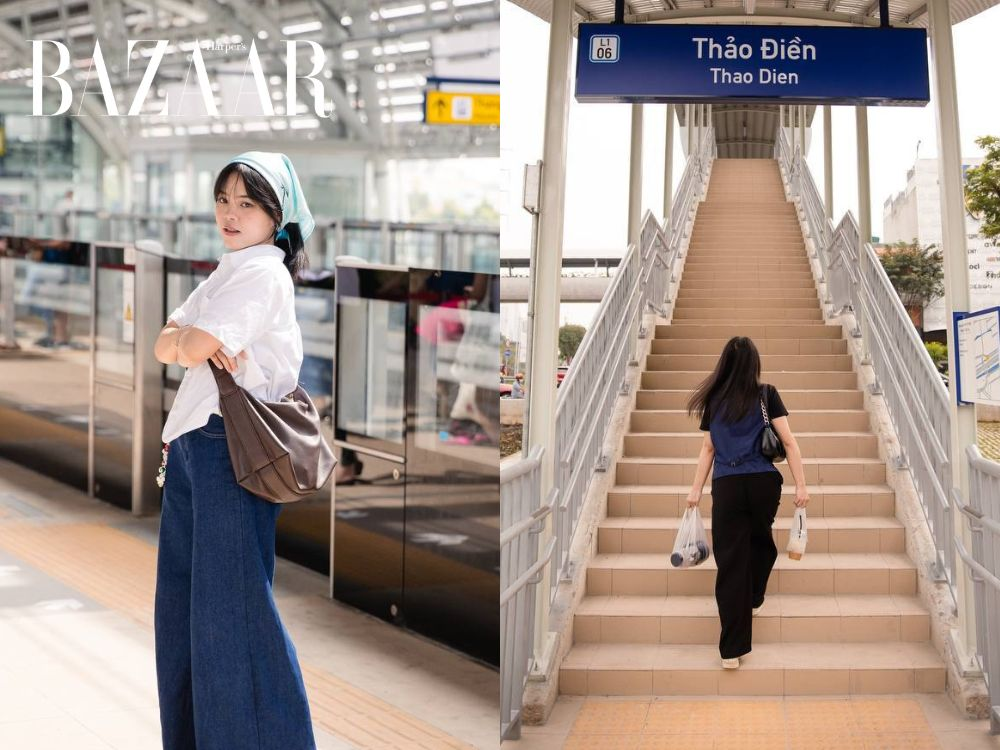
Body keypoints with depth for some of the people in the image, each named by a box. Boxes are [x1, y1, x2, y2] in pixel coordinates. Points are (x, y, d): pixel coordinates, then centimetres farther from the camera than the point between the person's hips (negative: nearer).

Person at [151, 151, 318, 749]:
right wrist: (192, 340, -8)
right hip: (193, 443, 10)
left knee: (231, 605, -8)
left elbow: (191, 348, -18)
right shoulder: (227, 273, 22)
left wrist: (190, 340, 4)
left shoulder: (263, 272, -10)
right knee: (182, 598, 13)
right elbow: (165, 347, 13)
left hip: (232, 444, -10)